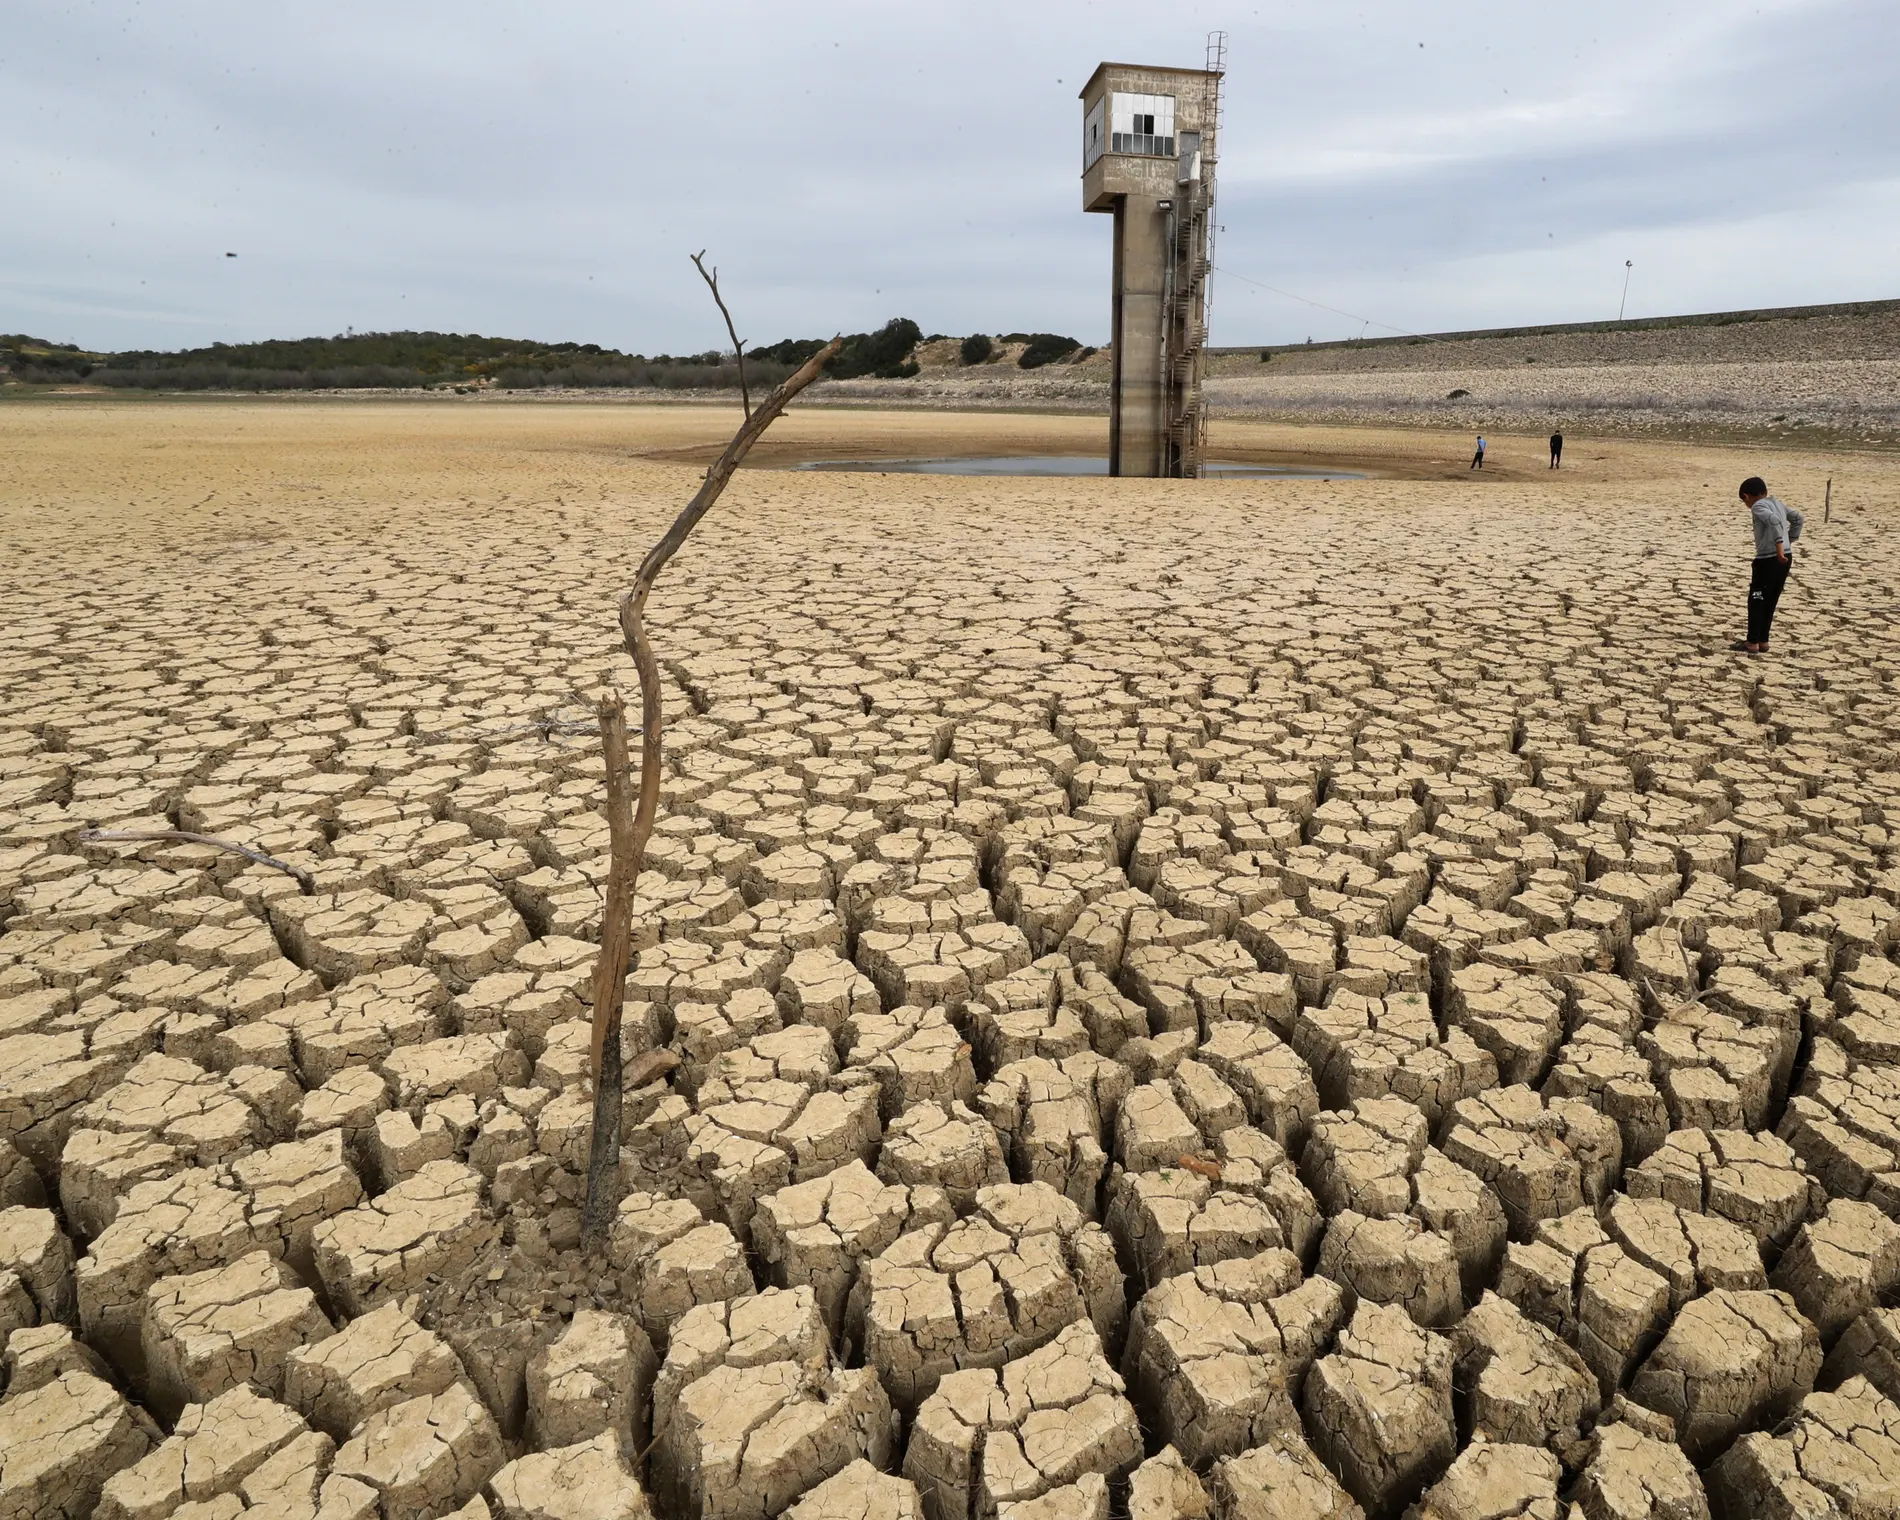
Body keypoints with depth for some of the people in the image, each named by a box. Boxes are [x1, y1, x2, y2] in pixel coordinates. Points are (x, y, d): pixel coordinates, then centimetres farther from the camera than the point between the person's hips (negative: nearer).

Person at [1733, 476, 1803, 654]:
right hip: (1785, 557, 8)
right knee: (1769, 601, 15)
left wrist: (1778, 546, -28)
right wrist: (1789, 541, 22)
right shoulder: (1777, 503, 16)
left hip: (1768, 559, -8)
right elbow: (1797, 518, 24)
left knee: (1756, 601, 1)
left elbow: (1774, 520, -25)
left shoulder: (1758, 506, -9)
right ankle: (1762, 641, 20)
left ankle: (1752, 643, 3)